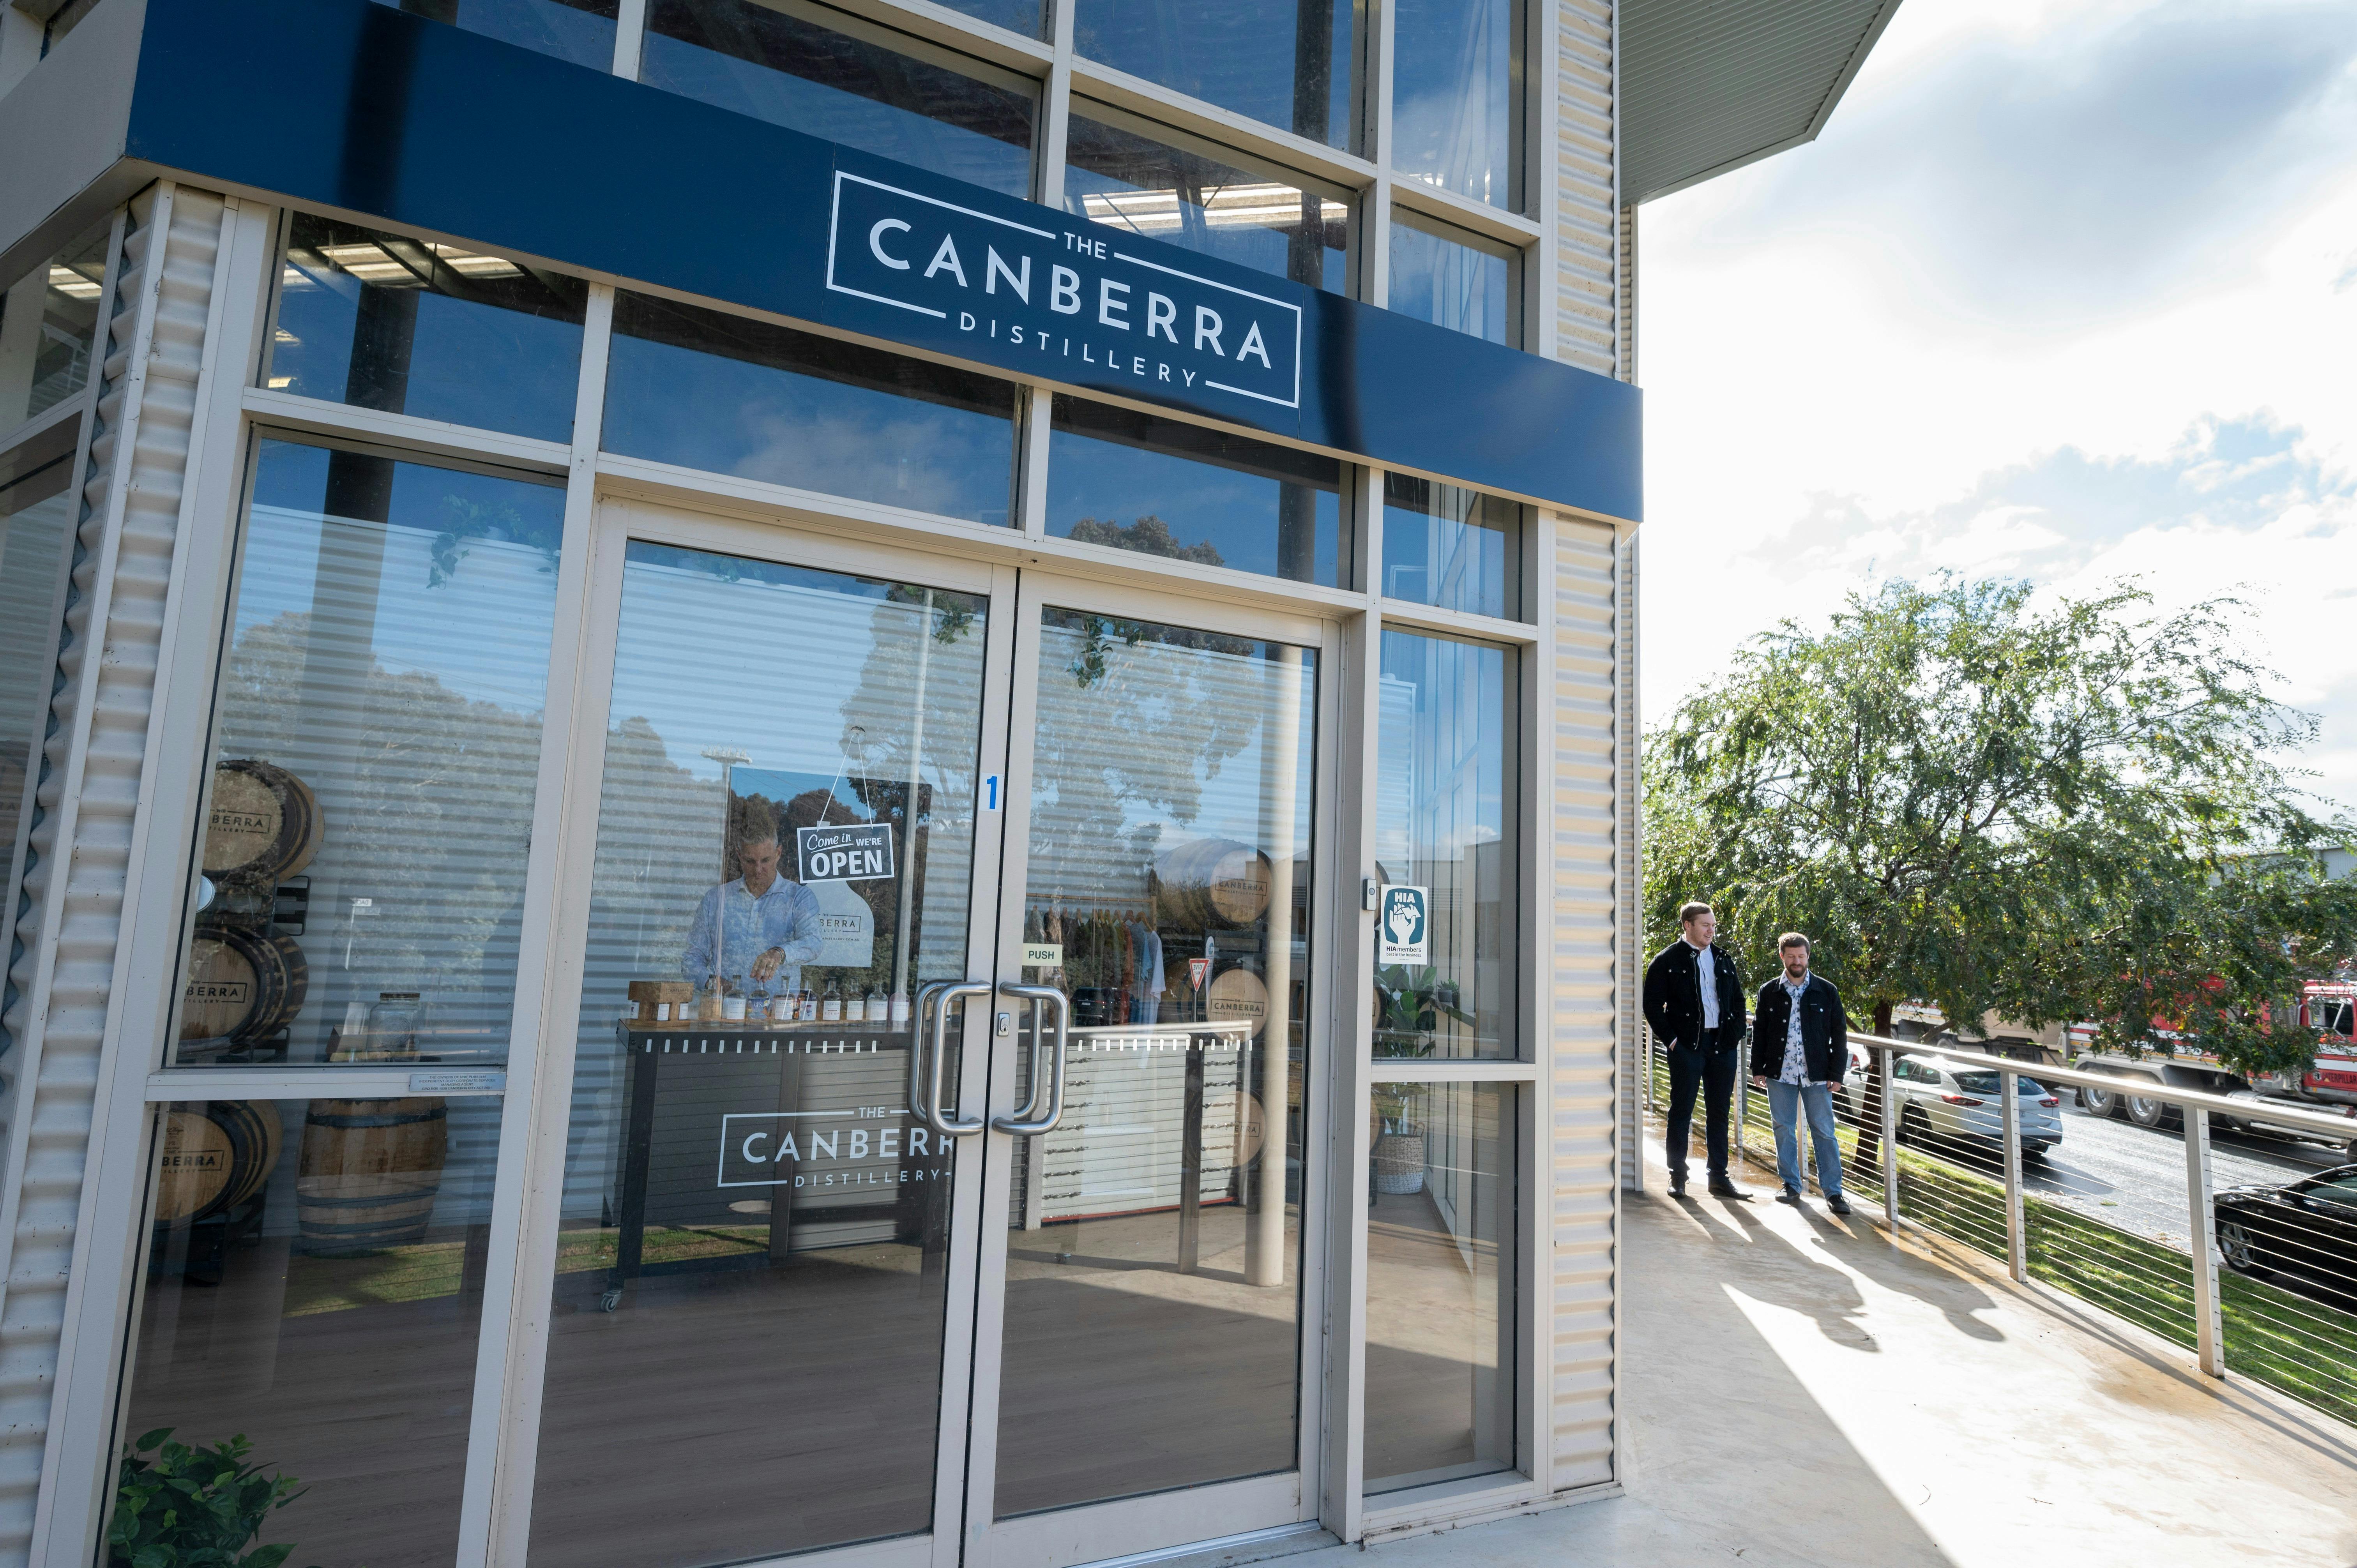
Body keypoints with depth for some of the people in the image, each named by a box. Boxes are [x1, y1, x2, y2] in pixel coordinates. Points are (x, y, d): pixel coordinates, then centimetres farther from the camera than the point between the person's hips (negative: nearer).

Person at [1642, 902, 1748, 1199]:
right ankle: (1677, 1176, 11)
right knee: (1682, 1111, 2)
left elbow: (1738, 999, 20)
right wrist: (1671, 1039, -10)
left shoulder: (1723, 960, 13)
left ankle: (1719, 1177, 18)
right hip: (1687, 1046, -5)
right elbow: (1652, 1005, -4)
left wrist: (1736, 1034, 8)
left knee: (1719, 1113, 9)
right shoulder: (1667, 961, -3)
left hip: (1722, 1045, 5)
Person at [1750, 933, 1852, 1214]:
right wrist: (1758, 1069, 3)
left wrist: (1837, 1073, -1)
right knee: (1784, 1131, 7)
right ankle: (1791, 1186, 17)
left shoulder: (1826, 991, 2)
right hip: (1780, 1075, 1)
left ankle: (1833, 1191, 7)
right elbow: (1759, 1032, 9)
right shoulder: (1769, 992, 5)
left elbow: (1839, 1033, 4)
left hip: (1816, 1075, -1)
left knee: (1824, 1133, 0)